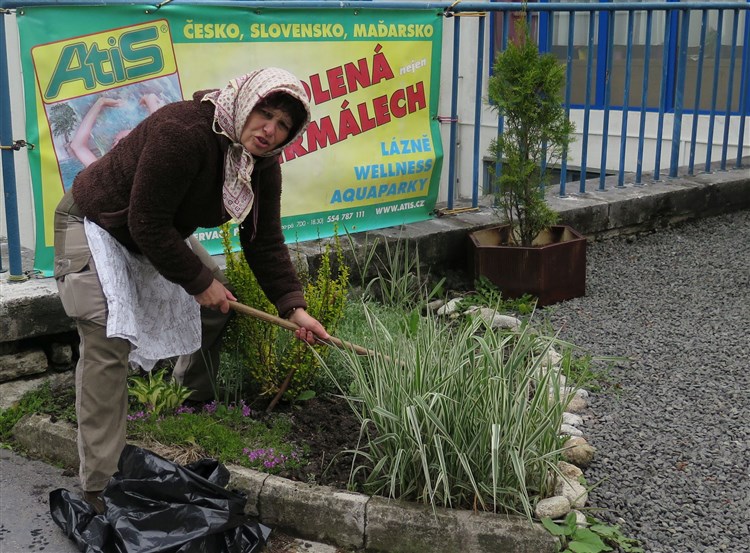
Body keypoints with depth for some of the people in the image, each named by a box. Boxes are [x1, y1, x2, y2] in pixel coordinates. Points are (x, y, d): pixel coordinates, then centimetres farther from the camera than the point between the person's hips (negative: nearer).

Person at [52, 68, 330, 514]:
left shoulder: (262, 162, -9)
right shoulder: (183, 132, -36)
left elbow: (264, 241, -5)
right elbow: (147, 224, -32)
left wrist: (294, 307, -14)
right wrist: (199, 281, -23)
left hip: (161, 233, 9)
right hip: (97, 225, -8)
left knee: (219, 301, 13)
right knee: (109, 344, -19)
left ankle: (194, 401, 38)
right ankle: (100, 487, -14)